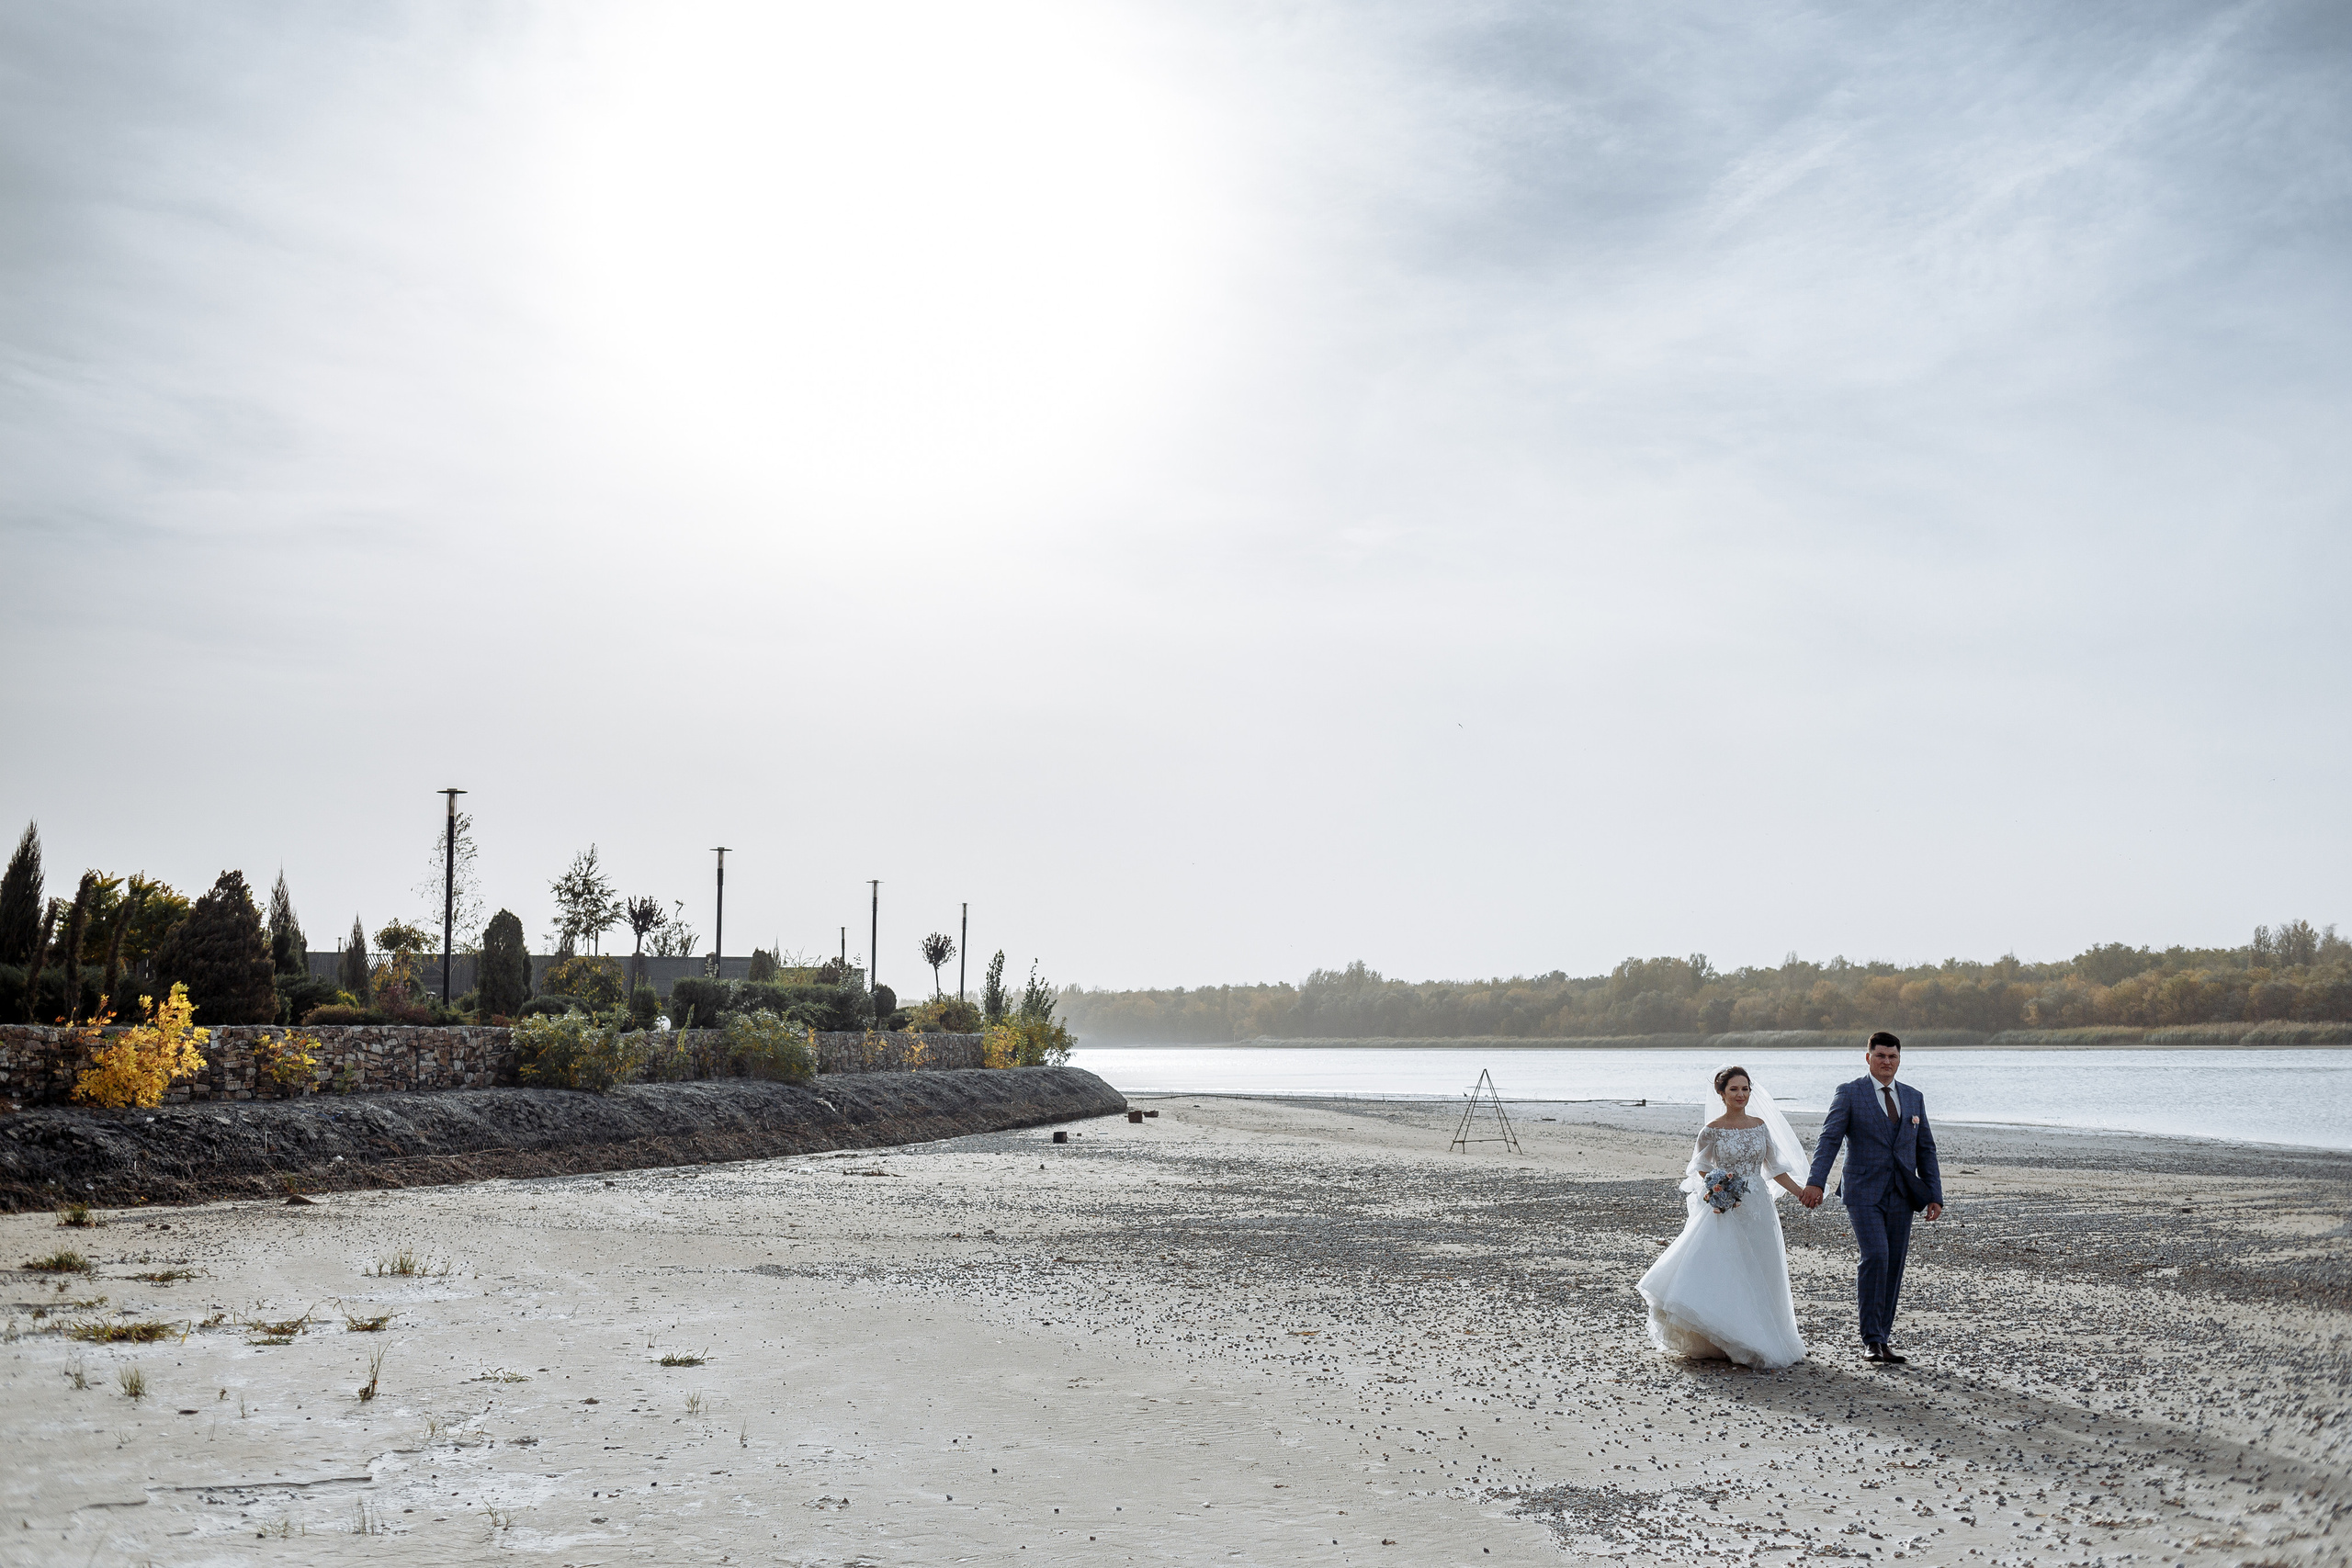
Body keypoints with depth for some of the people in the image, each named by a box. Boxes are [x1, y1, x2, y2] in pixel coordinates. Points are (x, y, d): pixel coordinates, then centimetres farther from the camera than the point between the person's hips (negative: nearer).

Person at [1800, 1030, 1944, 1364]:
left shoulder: (1914, 1098, 13)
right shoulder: (1849, 1093, 0)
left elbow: (1926, 1149, 16)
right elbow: (1829, 1139, -9)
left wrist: (1935, 1196, 8)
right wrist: (1816, 1181, -22)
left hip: (1901, 1196, 4)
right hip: (1864, 1193, -4)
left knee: (1894, 1265, 5)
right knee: (1875, 1256, -18)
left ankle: (1882, 1337, 18)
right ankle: (1872, 1339, -12)